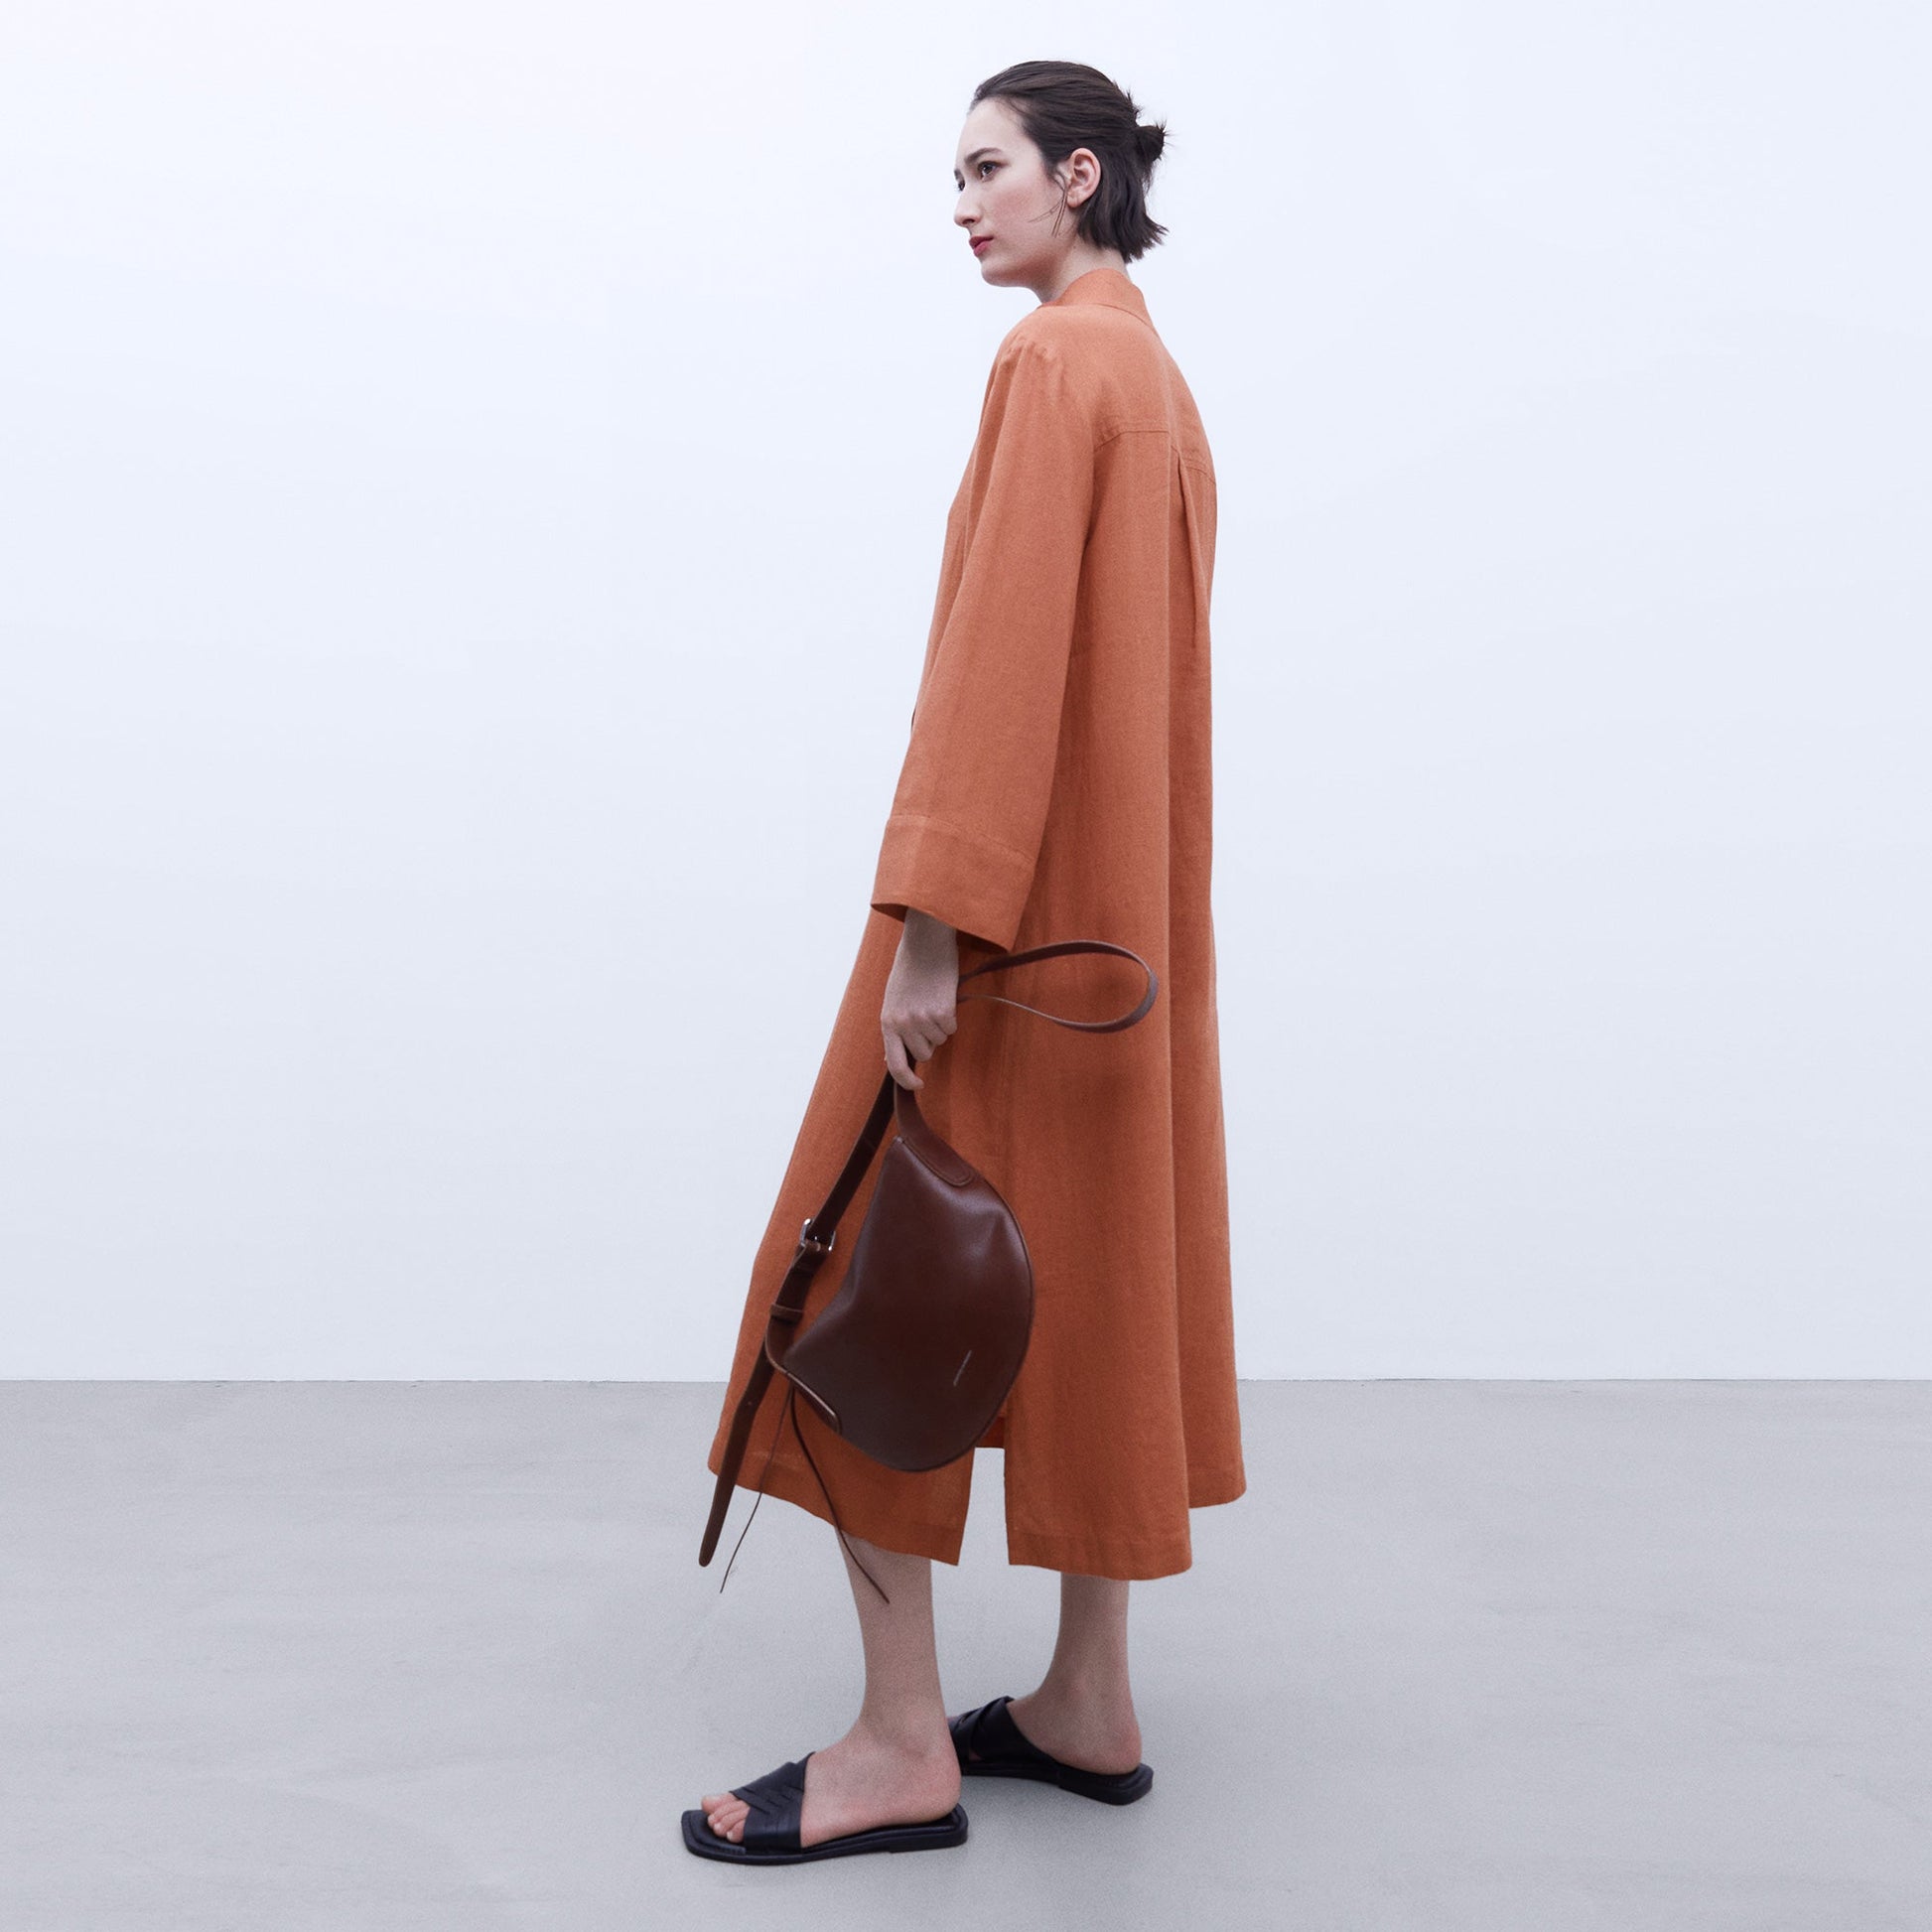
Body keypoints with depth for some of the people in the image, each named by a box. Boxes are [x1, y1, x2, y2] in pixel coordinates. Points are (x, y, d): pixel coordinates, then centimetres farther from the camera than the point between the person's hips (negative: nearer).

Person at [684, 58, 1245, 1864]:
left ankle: (902, 1745, 6)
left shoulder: (1052, 361, -11)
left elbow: (1000, 652, -21)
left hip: (1023, 891, -10)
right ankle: (1089, 1707, 22)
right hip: (1129, 904, 10)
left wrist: (932, 920, -23)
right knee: (1093, 1276, 11)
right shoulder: (1153, 373, 18)